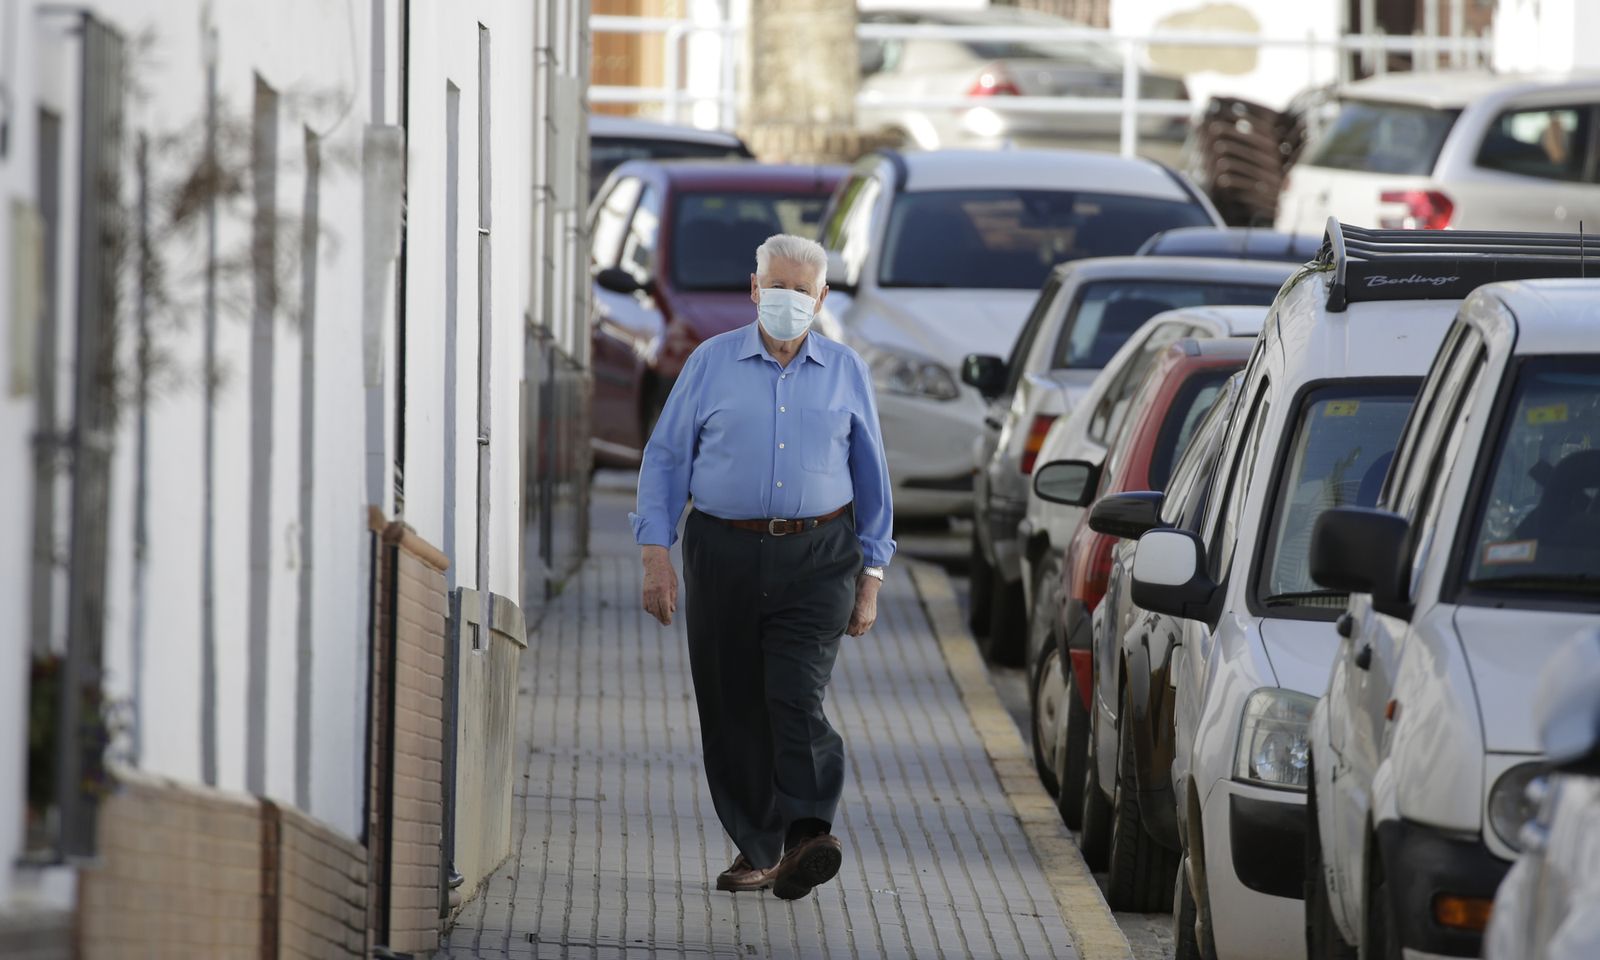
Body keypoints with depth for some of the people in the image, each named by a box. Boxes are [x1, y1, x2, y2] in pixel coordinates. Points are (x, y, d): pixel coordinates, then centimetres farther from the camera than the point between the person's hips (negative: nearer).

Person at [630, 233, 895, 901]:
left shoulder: (845, 372, 9)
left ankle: (805, 837, -29)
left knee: (796, 697, -18)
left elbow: (871, 479, 13)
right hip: (724, 556, 2)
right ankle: (757, 850, 17)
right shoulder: (711, 363, 6)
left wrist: (870, 578, 10)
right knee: (733, 711, 4)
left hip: (816, 559, -1)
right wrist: (655, 554, -3)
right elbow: (665, 458, 6)